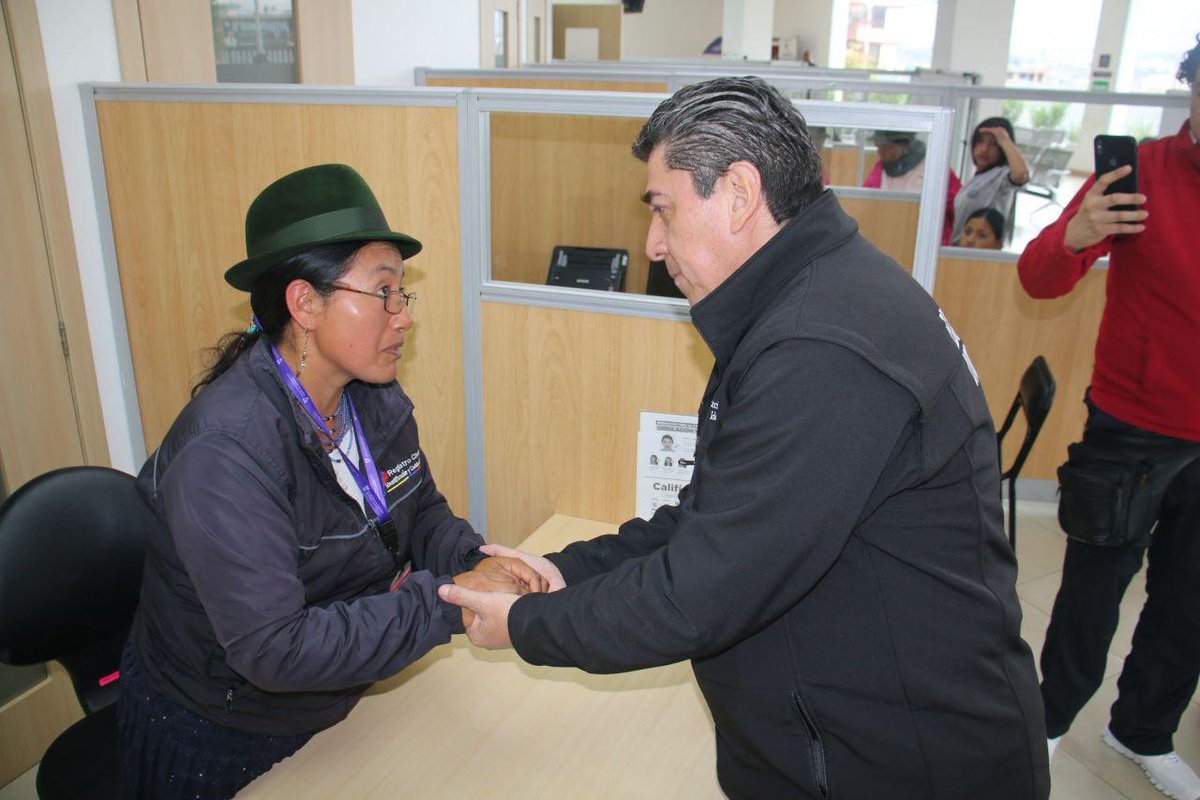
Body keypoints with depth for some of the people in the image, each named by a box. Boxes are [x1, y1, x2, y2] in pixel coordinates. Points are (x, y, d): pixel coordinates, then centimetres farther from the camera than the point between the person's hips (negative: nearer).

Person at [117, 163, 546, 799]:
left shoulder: (378, 401, -9)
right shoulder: (224, 450, -33)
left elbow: (421, 512, 2)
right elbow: (271, 649, -35)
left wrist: (473, 563, -19)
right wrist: (448, 602, -35)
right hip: (217, 741, -6)